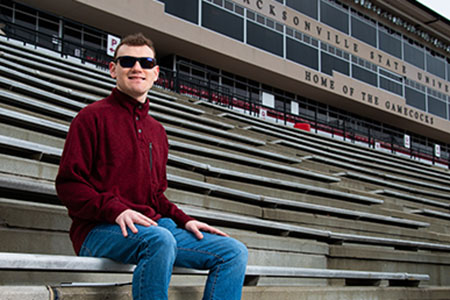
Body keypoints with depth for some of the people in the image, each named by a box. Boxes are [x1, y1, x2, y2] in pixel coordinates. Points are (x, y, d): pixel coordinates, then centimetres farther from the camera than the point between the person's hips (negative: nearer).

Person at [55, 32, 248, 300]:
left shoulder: (157, 131, 23)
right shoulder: (94, 116, 3)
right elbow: (68, 185, -5)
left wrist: (184, 220, 9)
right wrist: (116, 210, -20)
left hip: (153, 225, 7)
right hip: (98, 230, -7)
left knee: (234, 252, -8)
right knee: (160, 239, -39)